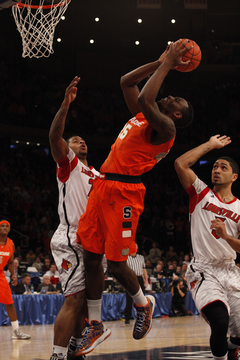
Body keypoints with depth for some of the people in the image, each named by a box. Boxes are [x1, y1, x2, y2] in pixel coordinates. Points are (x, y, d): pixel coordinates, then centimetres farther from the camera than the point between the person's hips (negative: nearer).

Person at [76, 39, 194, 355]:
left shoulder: (166, 128, -6)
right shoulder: (143, 117, 19)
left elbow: (145, 101, -23)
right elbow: (126, 82, 25)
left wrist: (166, 65, -12)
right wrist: (161, 62, 20)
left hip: (123, 192, -8)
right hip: (103, 187, 8)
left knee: (116, 264, -5)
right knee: (91, 258, 7)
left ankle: (143, 304, 24)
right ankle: (94, 324, 17)